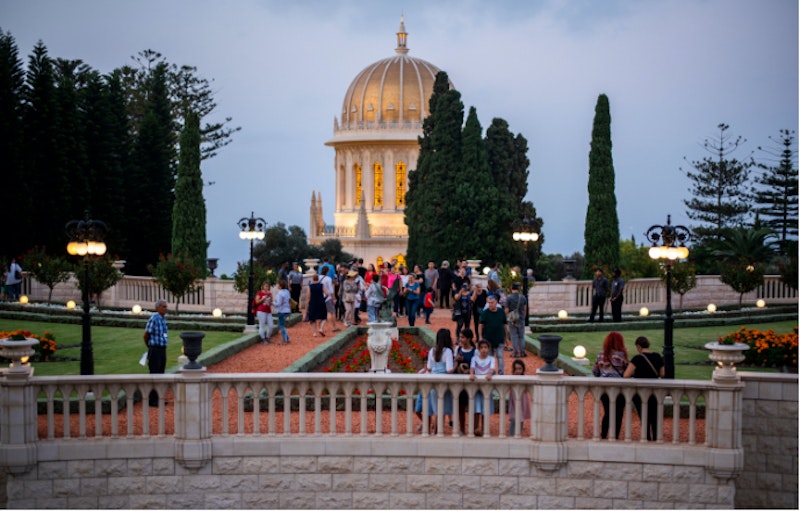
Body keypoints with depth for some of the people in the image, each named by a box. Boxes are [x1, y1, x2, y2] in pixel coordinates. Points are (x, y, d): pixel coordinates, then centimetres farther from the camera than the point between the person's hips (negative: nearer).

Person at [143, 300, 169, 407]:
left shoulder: (163, 320, 12)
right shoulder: (153, 319, -15)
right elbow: (146, 335, -8)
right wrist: (150, 347, 8)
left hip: (163, 350, 8)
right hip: (154, 350, -8)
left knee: (160, 374, 11)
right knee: (154, 375, -5)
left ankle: (158, 398, 18)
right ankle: (152, 400, 0)